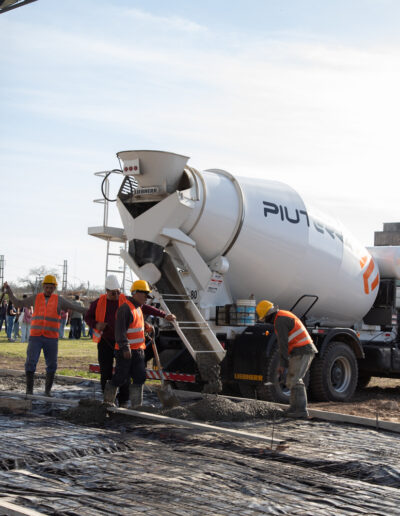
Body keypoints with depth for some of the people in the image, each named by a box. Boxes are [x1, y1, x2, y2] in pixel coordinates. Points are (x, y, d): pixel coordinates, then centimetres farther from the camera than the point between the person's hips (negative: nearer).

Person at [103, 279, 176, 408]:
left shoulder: (138, 307, 13)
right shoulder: (125, 308, -16)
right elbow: (120, 331, -21)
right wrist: (125, 348, -25)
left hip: (138, 350, 9)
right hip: (125, 351, -9)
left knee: (140, 377, 5)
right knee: (120, 378, -2)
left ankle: (136, 405, 10)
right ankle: (107, 401, 15)